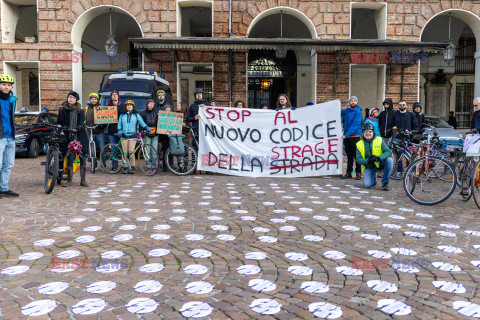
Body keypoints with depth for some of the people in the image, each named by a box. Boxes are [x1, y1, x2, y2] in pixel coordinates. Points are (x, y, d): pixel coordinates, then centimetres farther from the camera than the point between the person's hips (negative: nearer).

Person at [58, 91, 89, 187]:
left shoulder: (80, 111, 9)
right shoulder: (62, 110, 11)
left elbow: (81, 123, -3)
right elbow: (59, 123, 16)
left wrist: (76, 129, -20)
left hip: (80, 136, 1)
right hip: (68, 136, -1)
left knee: (82, 156, 0)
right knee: (70, 157, -12)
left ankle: (83, 180, 8)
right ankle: (69, 180, -4)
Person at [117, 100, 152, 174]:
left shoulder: (136, 115, 12)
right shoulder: (122, 115, 18)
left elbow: (142, 122, 3)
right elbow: (119, 125, 17)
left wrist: (147, 128, -15)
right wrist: (120, 131, -3)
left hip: (133, 136, -2)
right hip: (124, 136, 2)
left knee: (131, 151, -14)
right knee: (125, 152, -3)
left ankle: (132, 167, -5)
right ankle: (125, 167, 6)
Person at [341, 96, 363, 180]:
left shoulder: (358, 112, -9)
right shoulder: (347, 110, 13)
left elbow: (355, 125, -16)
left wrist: (347, 135, -19)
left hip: (355, 137, -6)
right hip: (346, 137, 6)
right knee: (349, 156, 10)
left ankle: (358, 173, 5)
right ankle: (348, 173, 15)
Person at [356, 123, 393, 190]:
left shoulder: (379, 140, -6)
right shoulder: (359, 144, -2)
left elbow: (388, 152, -14)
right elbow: (358, 159, -7)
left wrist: (378, 158, -33)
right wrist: (367, 161, -29)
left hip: (380, 164, 0)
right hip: (369, 167, 0)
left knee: (389, 160, -31)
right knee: (367, 185, -21)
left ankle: (385, 182, -16)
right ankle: (373, 177, 19)